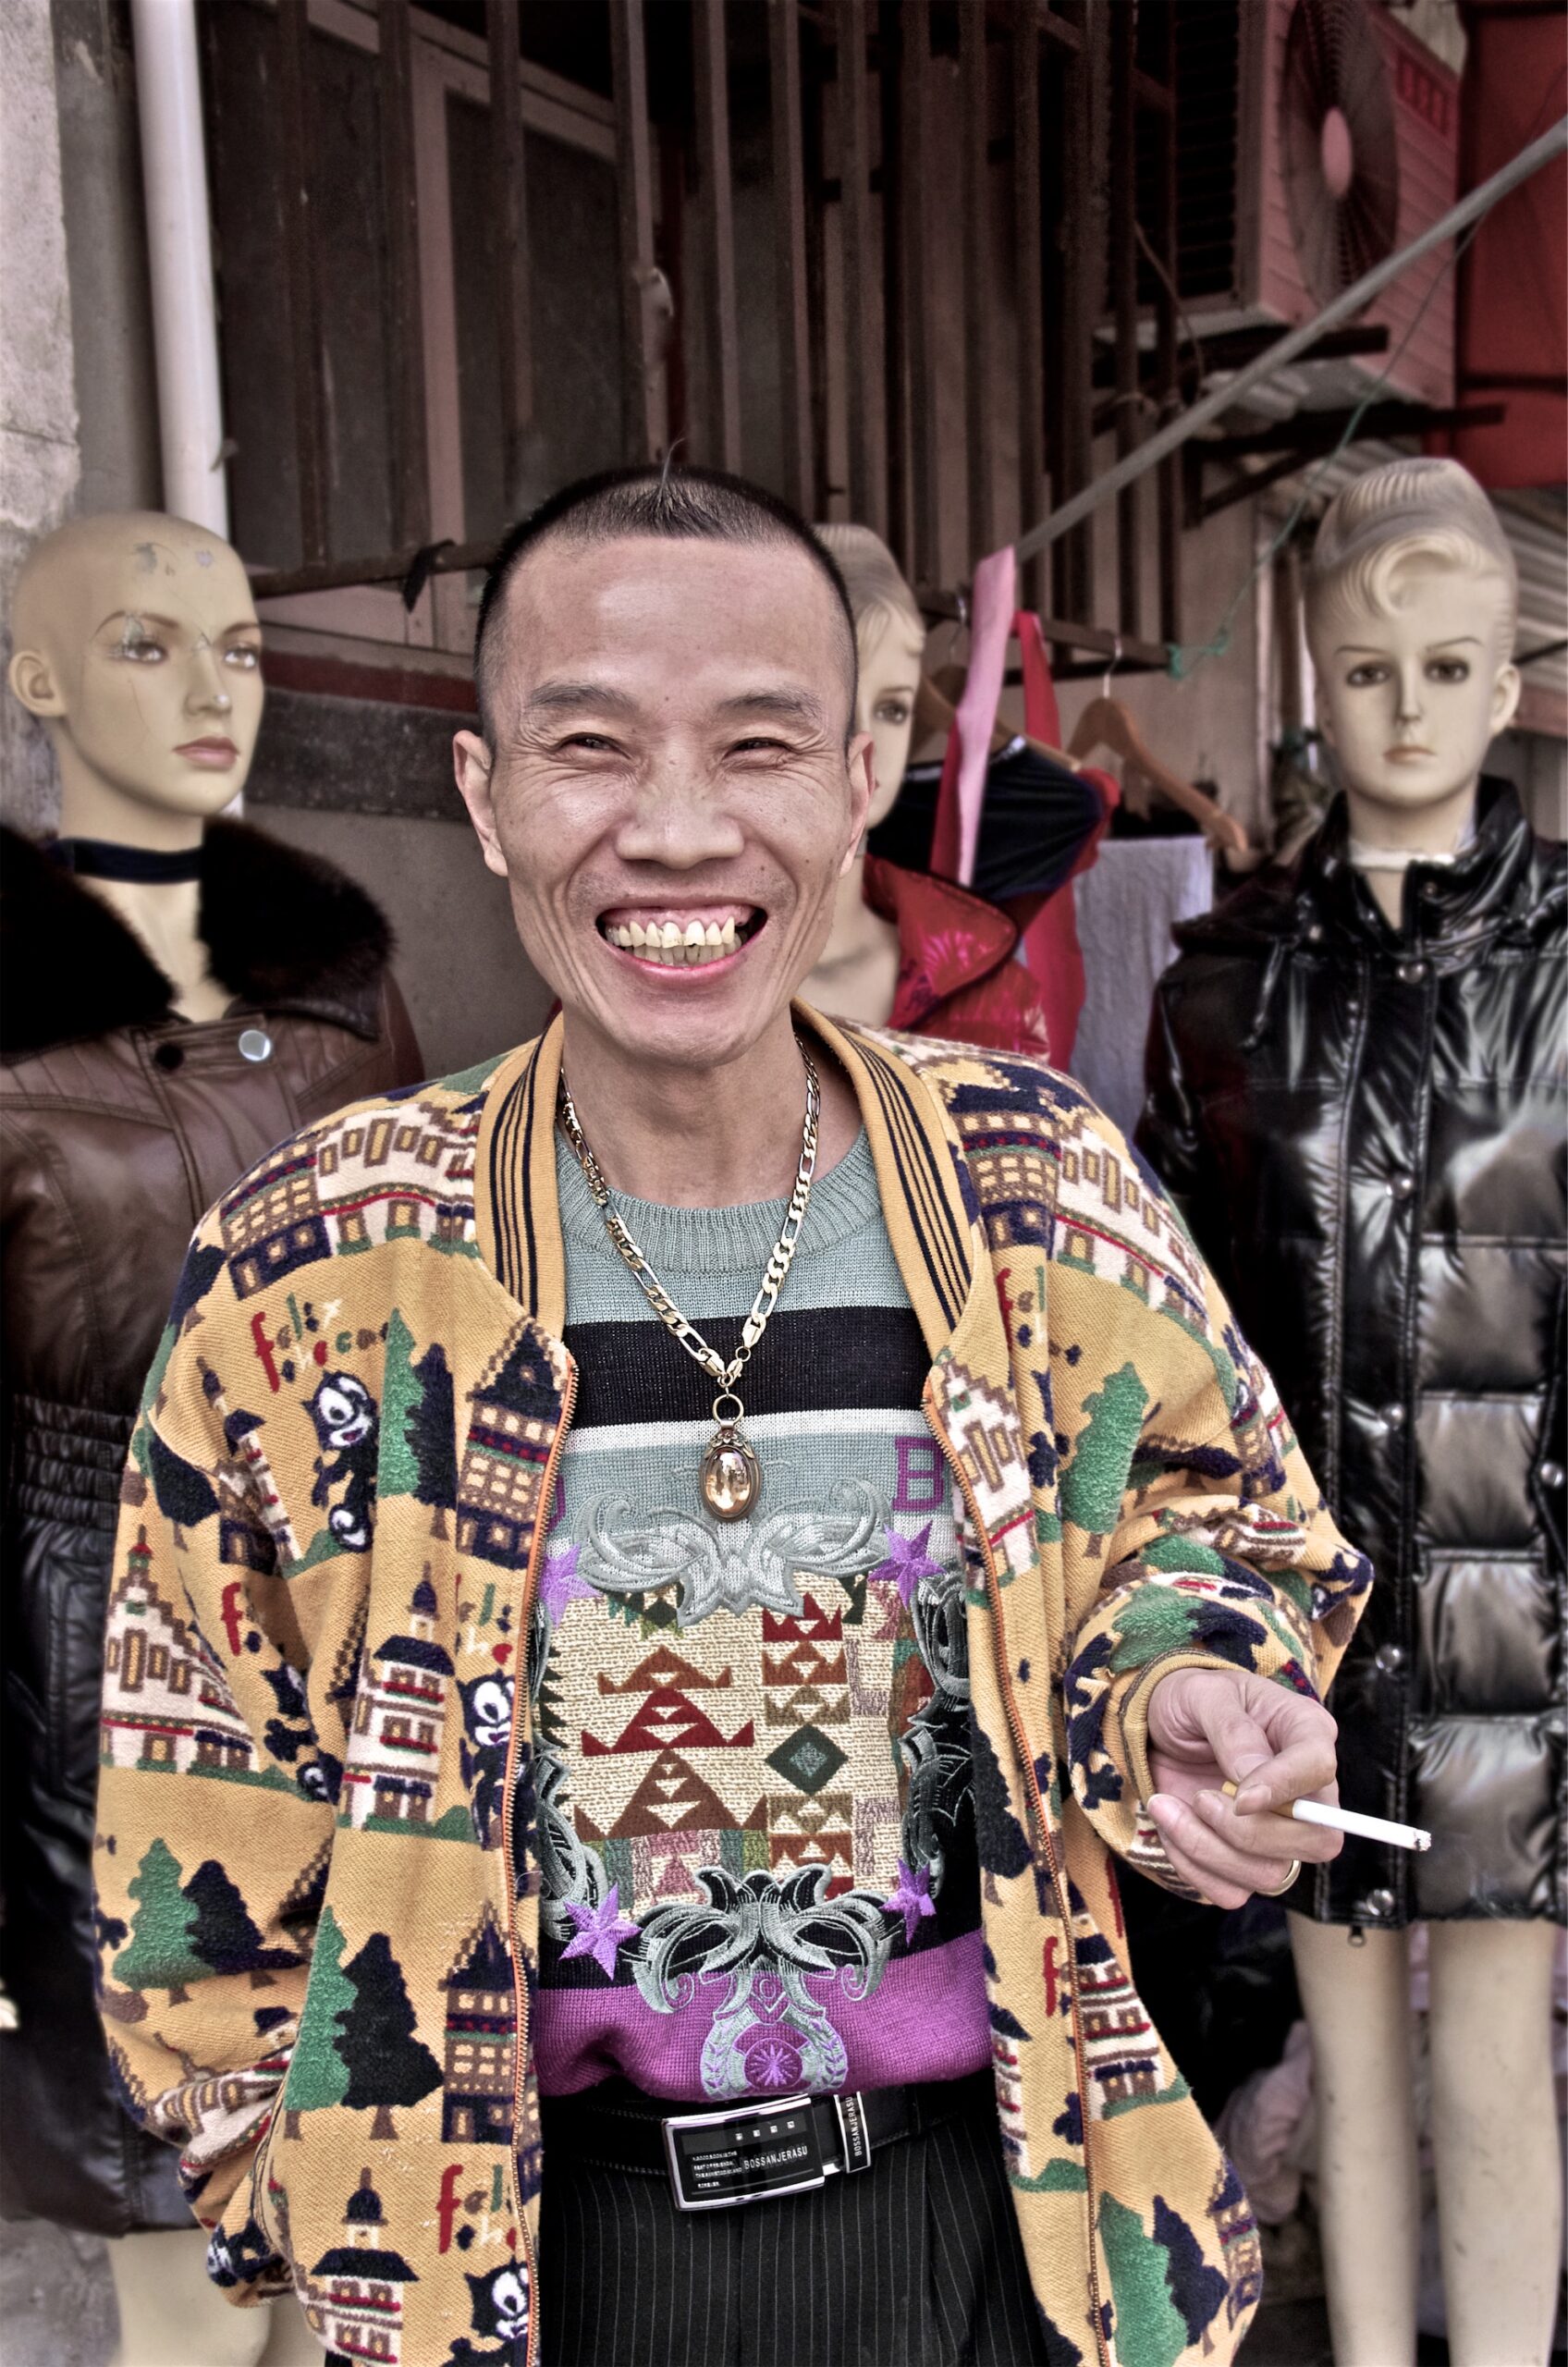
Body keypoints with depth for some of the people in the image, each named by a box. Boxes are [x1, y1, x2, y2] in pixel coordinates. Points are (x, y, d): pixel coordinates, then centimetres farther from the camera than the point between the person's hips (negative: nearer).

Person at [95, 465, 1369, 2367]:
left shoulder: (1043, 1191, -12)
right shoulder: (318, 1269, -14)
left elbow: (1224, 1513, 5)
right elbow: (204, 1825, -3)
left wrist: (1185, 1691, -16)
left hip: (993, 2204, 2)